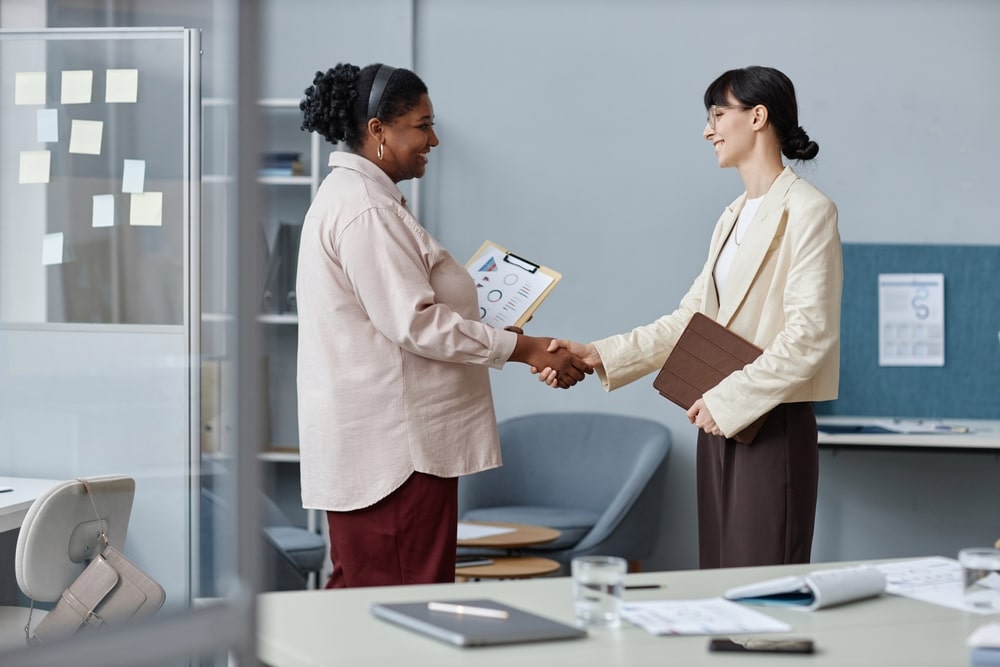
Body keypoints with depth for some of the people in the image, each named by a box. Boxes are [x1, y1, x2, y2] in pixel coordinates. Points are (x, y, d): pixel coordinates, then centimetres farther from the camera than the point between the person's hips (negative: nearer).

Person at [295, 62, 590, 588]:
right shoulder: (365, 210, -17)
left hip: (373, 441, 11)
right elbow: (413, 324, -21)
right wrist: (525, 349, -16)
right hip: (392, 446, -11)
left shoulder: (352, 196, 17)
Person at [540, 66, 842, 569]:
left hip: (771, 428, -8)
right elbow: (688, 321, 16)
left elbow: (809, 336, -18)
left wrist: (728, 400, -18)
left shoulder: (807, 211, -10)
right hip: (721, 426, 9)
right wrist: (598, 356, 8)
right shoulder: (734, 217, 17)